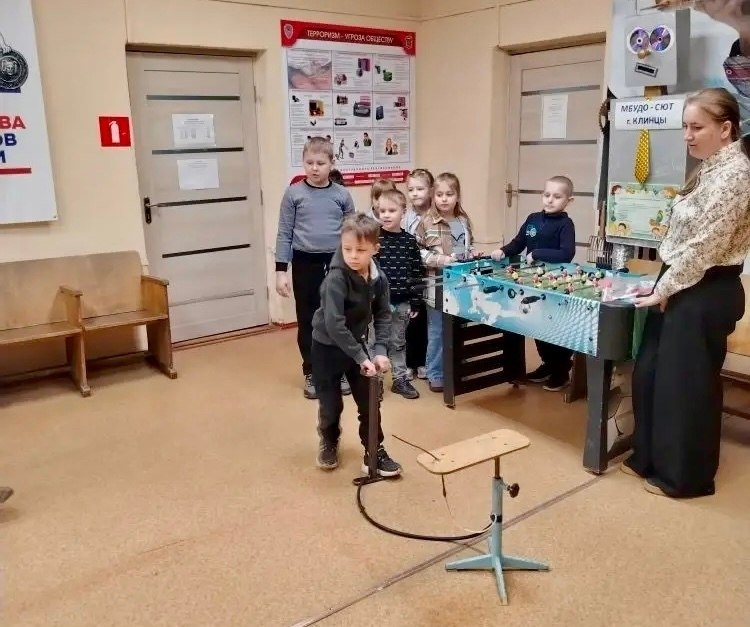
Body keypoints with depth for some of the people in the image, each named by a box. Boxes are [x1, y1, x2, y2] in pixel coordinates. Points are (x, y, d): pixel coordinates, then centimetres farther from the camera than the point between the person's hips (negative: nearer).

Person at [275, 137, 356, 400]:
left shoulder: (342, 195, 1)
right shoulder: (293, 193, -2)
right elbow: (284, 234, -1)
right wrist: (281, 271, -5)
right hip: (305, 264, -1)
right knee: (307, 321, 8)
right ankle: (311, 374, 22)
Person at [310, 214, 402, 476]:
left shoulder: (378, 278, -11)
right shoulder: (336, 278, -28)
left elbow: (383, 315, -4)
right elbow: (334, 324, -33)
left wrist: (380, 350, -16)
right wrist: (361, 358, -31)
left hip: (356, 343, 5)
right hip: (327, 346, -5)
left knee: (369, 401, 6)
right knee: (331, 404, 8)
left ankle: (374, 451, 23)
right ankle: (329, 444, 37)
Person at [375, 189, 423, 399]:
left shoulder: (409, 240, 0)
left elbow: (416, 273, 4)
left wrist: (415, 303, 4)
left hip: (402, 302, 3)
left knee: (398, 342, 17)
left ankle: (400, 379, 29)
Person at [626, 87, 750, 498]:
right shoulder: (710, 170, 13)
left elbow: (704, 246, -20)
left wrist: (663, 290, -12)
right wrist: (664, 286, 10)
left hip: (706, 293, -10)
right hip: (683, 287, 10)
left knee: (685, 383, 3)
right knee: (650, 373, 15)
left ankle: (684, 476, 20)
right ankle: (650, 458, 32)